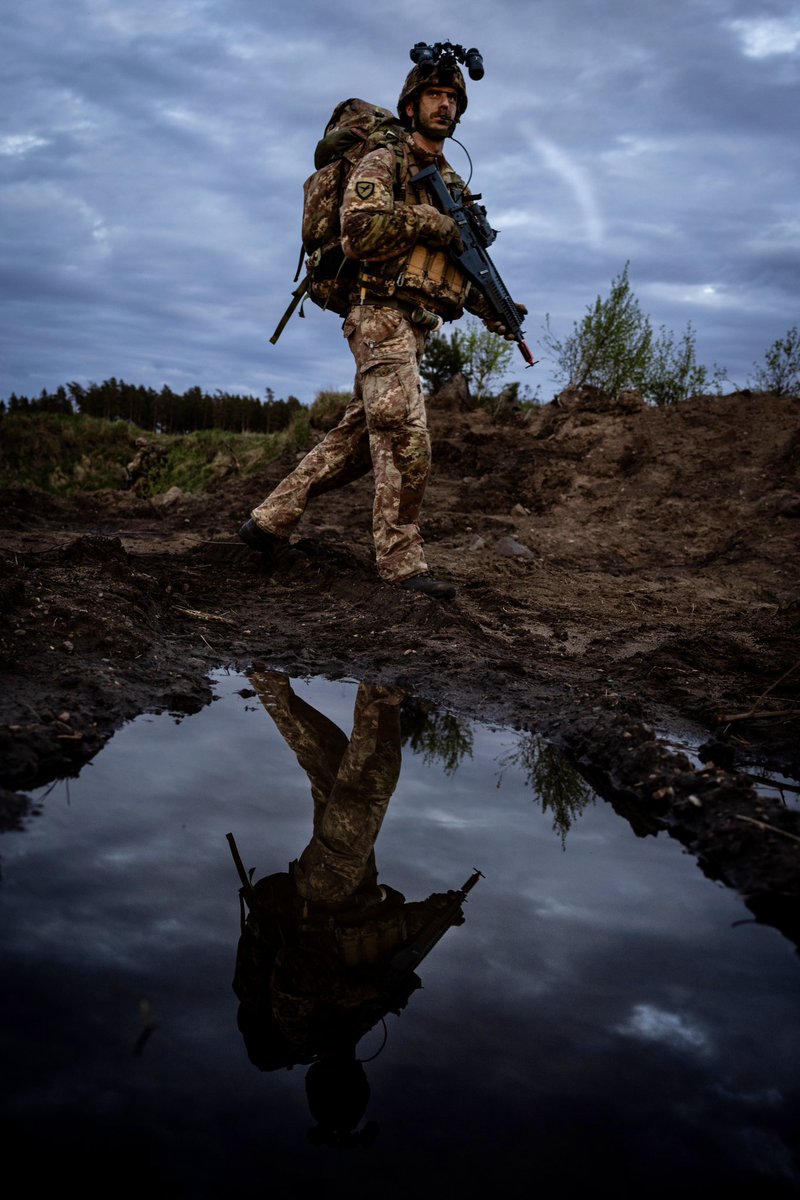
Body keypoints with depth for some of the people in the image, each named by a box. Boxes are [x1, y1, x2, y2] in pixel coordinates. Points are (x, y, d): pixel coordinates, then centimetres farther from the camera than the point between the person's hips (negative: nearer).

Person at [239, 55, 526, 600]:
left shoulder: (454, 183, 23)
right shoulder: (383, 163, -1)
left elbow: (458, 265, 26)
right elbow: (361, 228, -19)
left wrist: (491, 309, 11)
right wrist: (431, 223, -12)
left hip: (415, 326, 8)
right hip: (382, 315, -8)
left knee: (358, 438, 7)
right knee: (406, 438, -16)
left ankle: (270, 519, 13)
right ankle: (403, 562, -11)